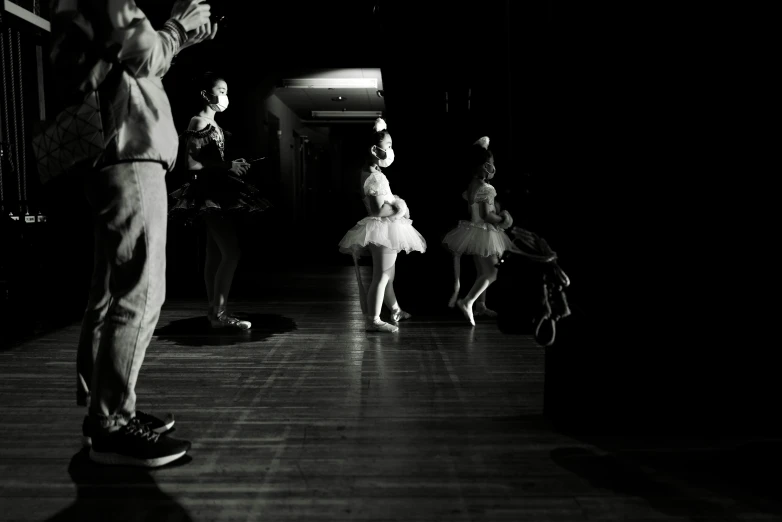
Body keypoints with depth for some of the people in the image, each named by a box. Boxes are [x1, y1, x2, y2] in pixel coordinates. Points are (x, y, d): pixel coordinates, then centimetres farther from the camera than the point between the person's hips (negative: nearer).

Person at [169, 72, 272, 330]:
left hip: (217, 192, 10)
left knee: (215, 255, 10)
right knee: (232, 252, -13)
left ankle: (215, 310, 15)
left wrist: (232, 166, 7)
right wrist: (228, 167, -16)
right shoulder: (198, 122, -11)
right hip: (210, 192, -10)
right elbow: (192, 165, -17)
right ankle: (219, 312, -8)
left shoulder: (212, 124, 17)